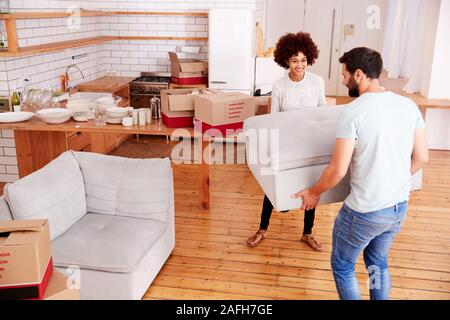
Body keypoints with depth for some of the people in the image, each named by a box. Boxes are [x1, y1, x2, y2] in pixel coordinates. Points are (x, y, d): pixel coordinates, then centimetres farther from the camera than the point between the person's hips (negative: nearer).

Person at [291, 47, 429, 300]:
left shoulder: (353, 112, -20)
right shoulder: (409, 105, -1)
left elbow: (338, 170, -20)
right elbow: (421, 158, 5)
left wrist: (314, 192, -2)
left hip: (365, 211, -7)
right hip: (400, 206, 7)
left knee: (342, 266, 17)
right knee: (378, 262, 27)